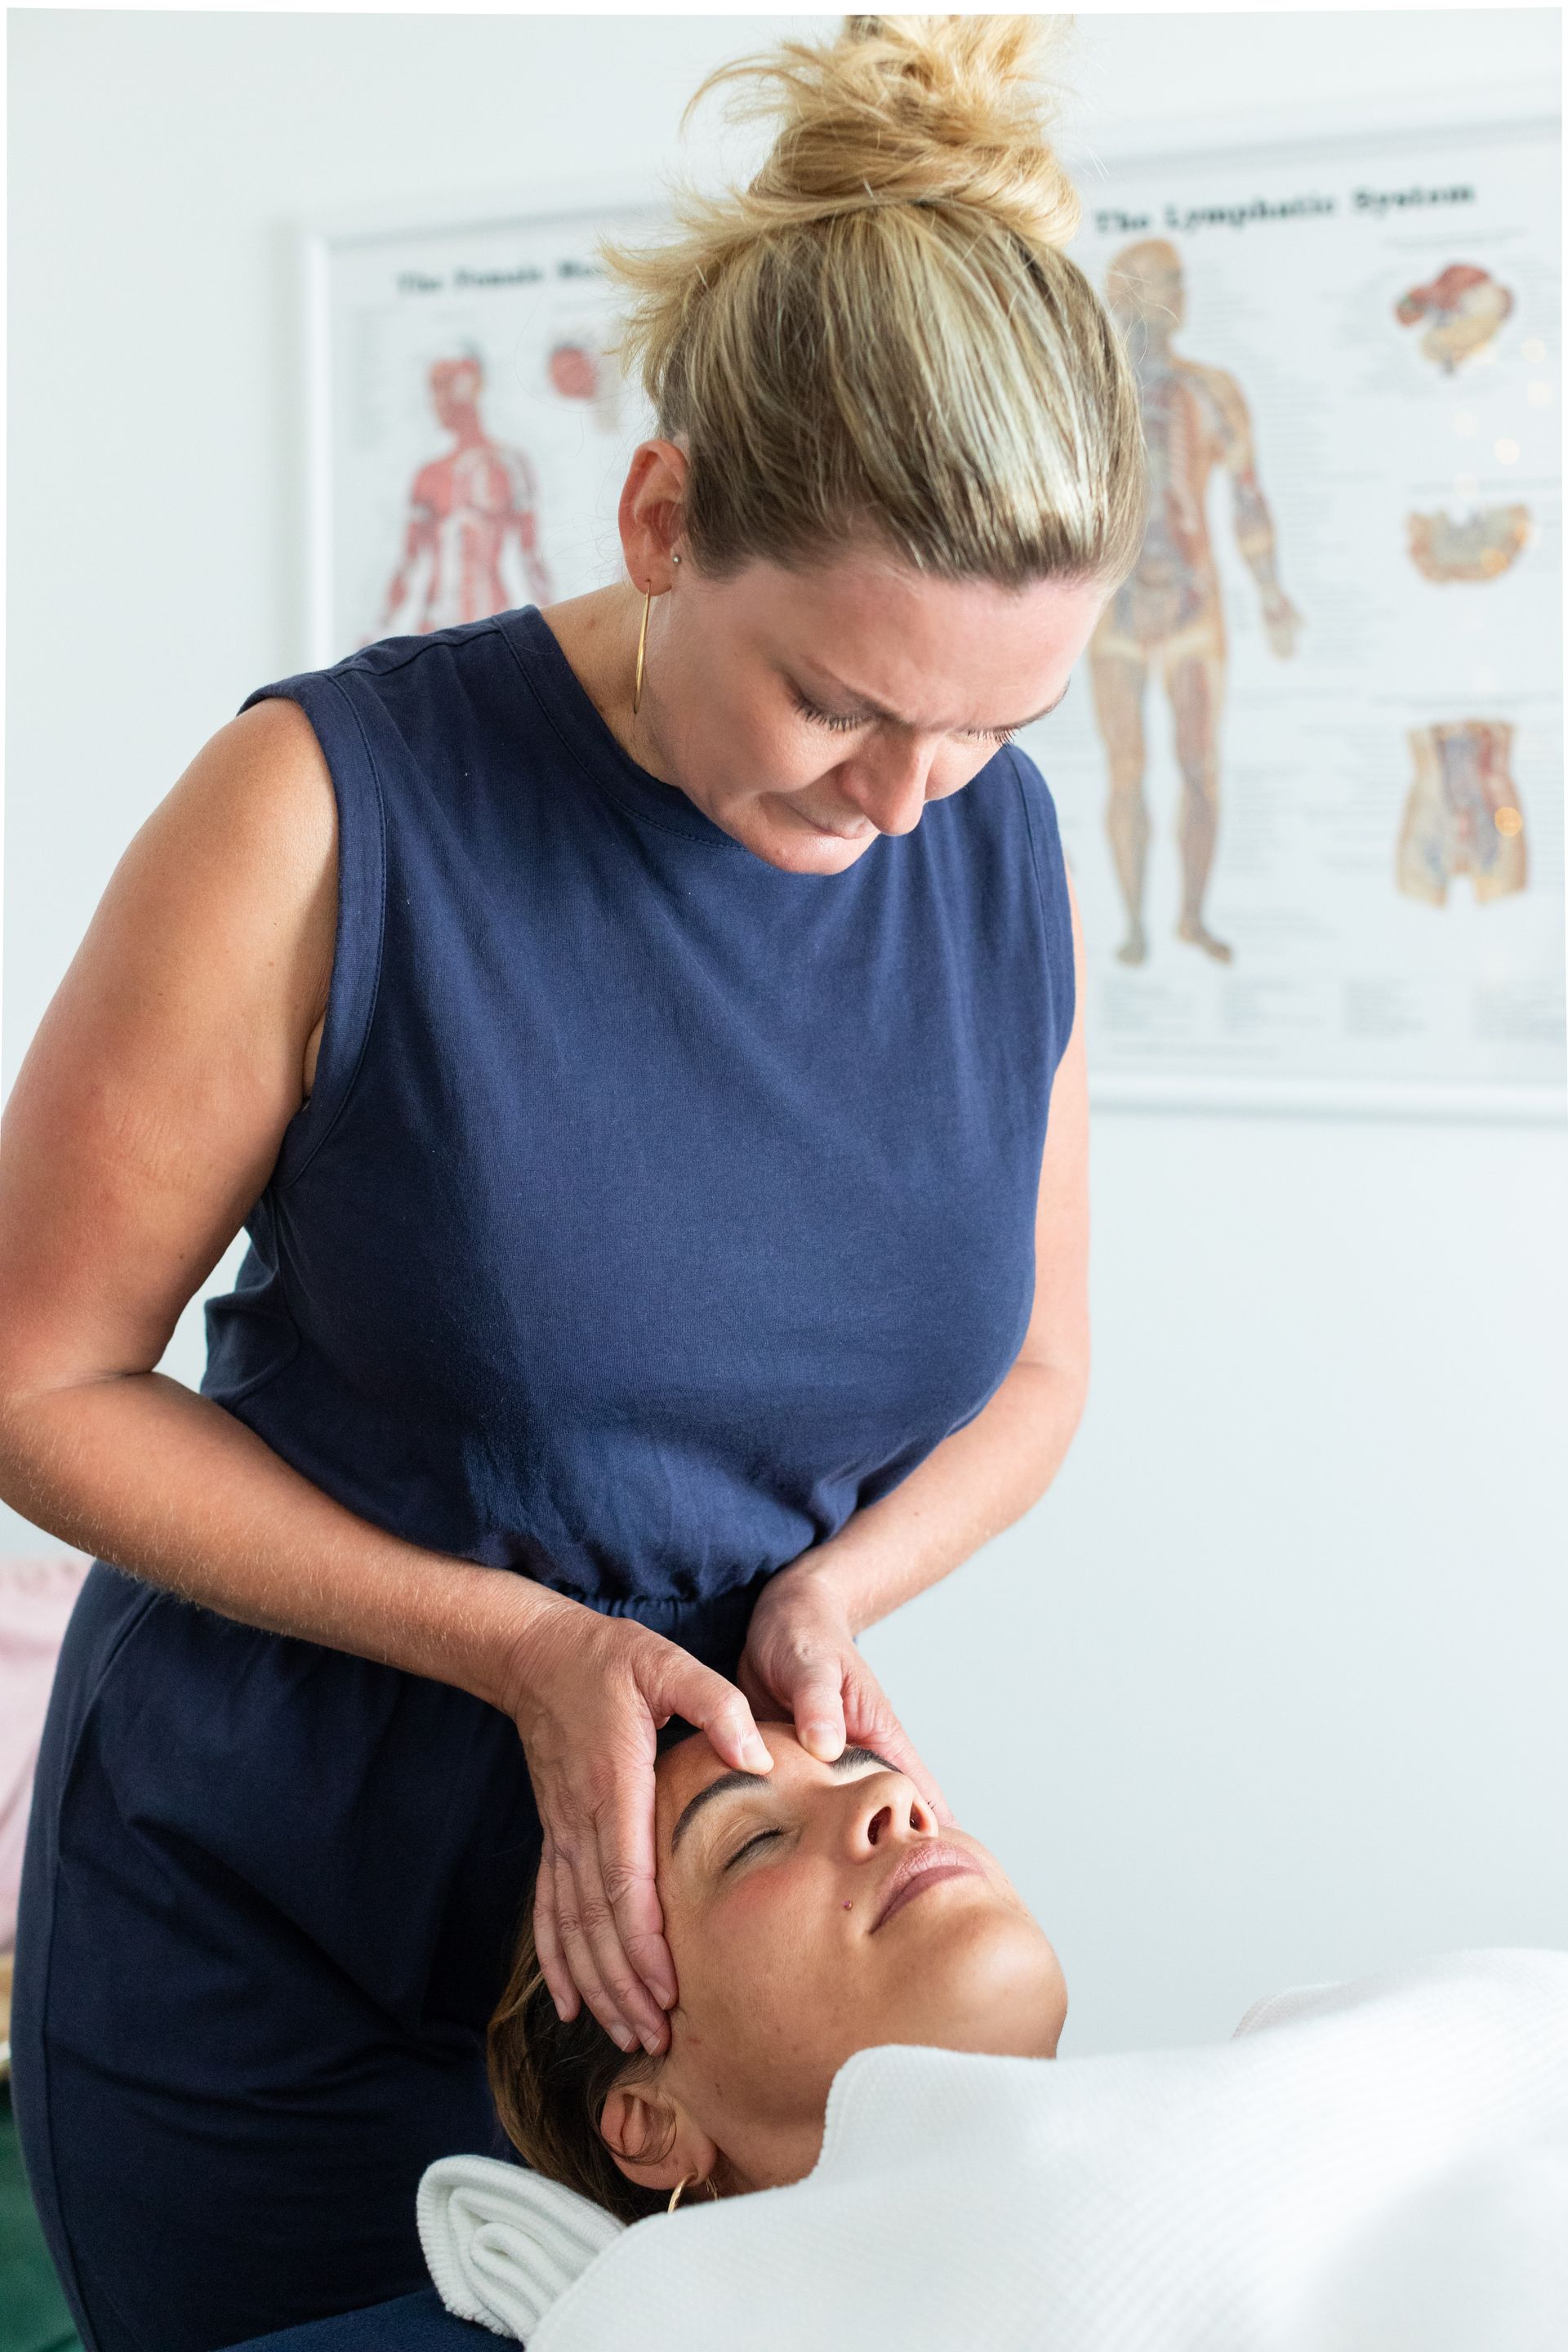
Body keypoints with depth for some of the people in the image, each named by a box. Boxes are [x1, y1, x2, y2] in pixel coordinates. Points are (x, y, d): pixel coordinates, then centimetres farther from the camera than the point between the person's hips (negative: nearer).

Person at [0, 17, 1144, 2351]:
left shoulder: (1002, 844, -7)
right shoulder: (331, 815, -20)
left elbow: (1030, 1369, 6)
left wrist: (826, 1591, -14)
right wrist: (518, 1643, -21)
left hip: (693, 1946, 4)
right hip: (269, 1957, -3)